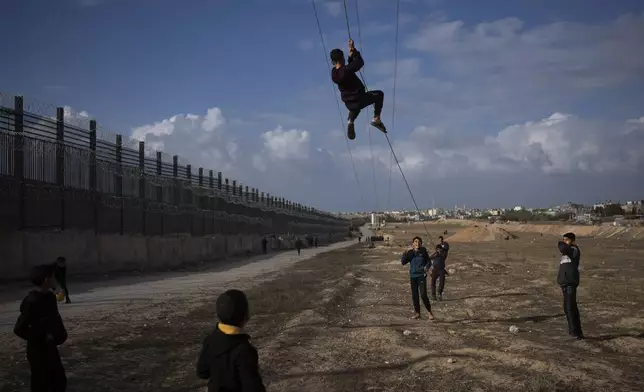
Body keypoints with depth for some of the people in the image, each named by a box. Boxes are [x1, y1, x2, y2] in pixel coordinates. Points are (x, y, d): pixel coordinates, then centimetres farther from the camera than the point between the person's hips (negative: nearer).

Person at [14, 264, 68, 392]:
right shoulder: (32, 301, -22)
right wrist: (43, 338, -19)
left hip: (51, 348, 8)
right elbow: (19, 329, -22)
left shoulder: (50, 296, 3)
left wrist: (61, 333, 4)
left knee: (60, 382, 16)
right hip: (38, 351, -8)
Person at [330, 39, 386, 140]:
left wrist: (351, 55, 6)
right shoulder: (346, 70, -30)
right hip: (360, 100, -7)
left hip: (349, 104, 7)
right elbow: (360, 63, -16)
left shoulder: (334, 73, -5)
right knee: (379, 94, 20)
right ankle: (376, 119, 13)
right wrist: (353, 50, -6)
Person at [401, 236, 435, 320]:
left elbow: (428, 261, 8)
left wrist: (427, 266, -13)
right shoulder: (410, 253, 5)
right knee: (414, 296, 7)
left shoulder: (423, 252, -1)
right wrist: (405, 253, -13)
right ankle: (417, 314, 18)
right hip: (413, 276, 3)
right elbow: (403, 262, 1)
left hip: (421, 276, -3)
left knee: (423, 295, -13)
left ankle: (430, 312, 1)